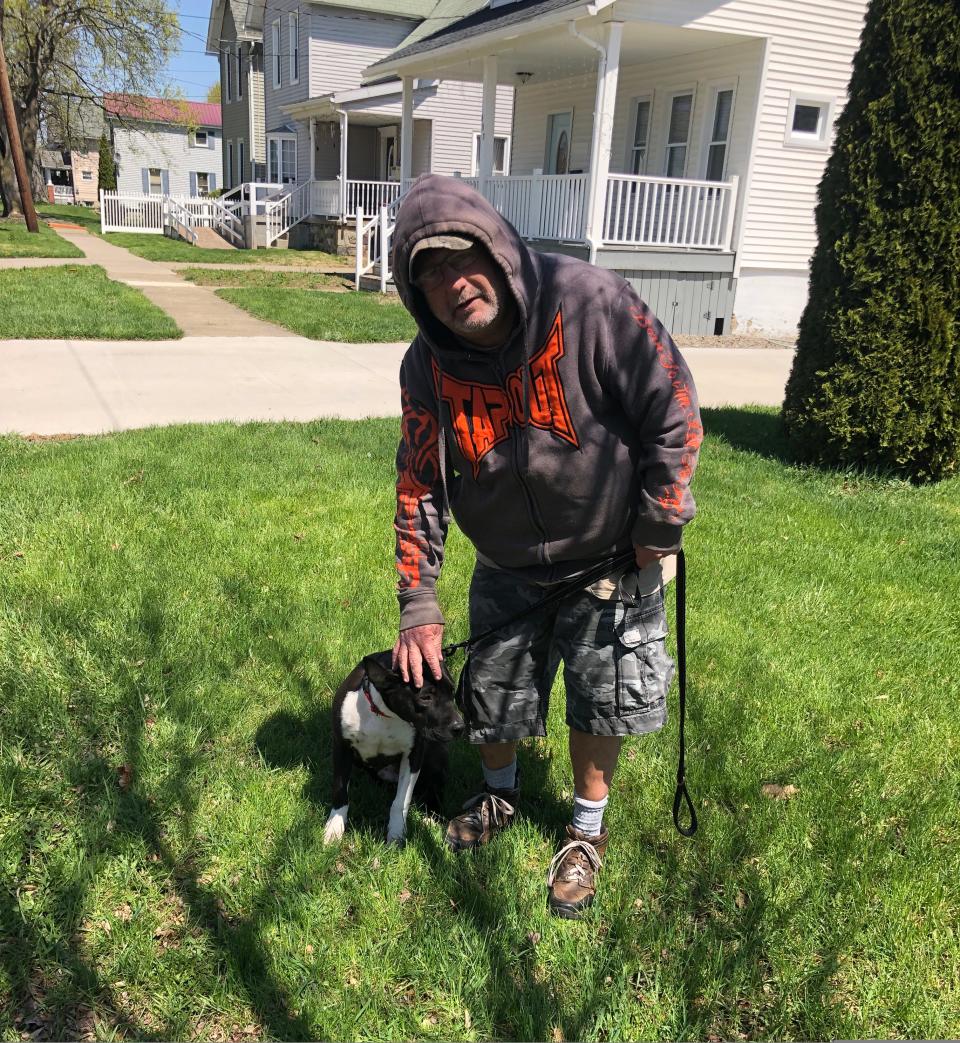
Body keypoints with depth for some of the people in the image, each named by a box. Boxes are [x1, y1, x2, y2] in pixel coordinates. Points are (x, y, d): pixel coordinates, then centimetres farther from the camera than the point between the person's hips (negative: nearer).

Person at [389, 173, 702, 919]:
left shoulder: (591, 304, -27)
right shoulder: (428, 366, -14)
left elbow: (674, 412, -20)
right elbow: (420, 484, -7)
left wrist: (658, 526, -13)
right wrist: (419, 607, -10)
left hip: (611, 559, -3)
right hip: (507, 569, 4)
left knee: (600, 704, 10)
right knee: (490, 696, 16)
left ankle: (588, 831, 37)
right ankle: (500, 796, 49)